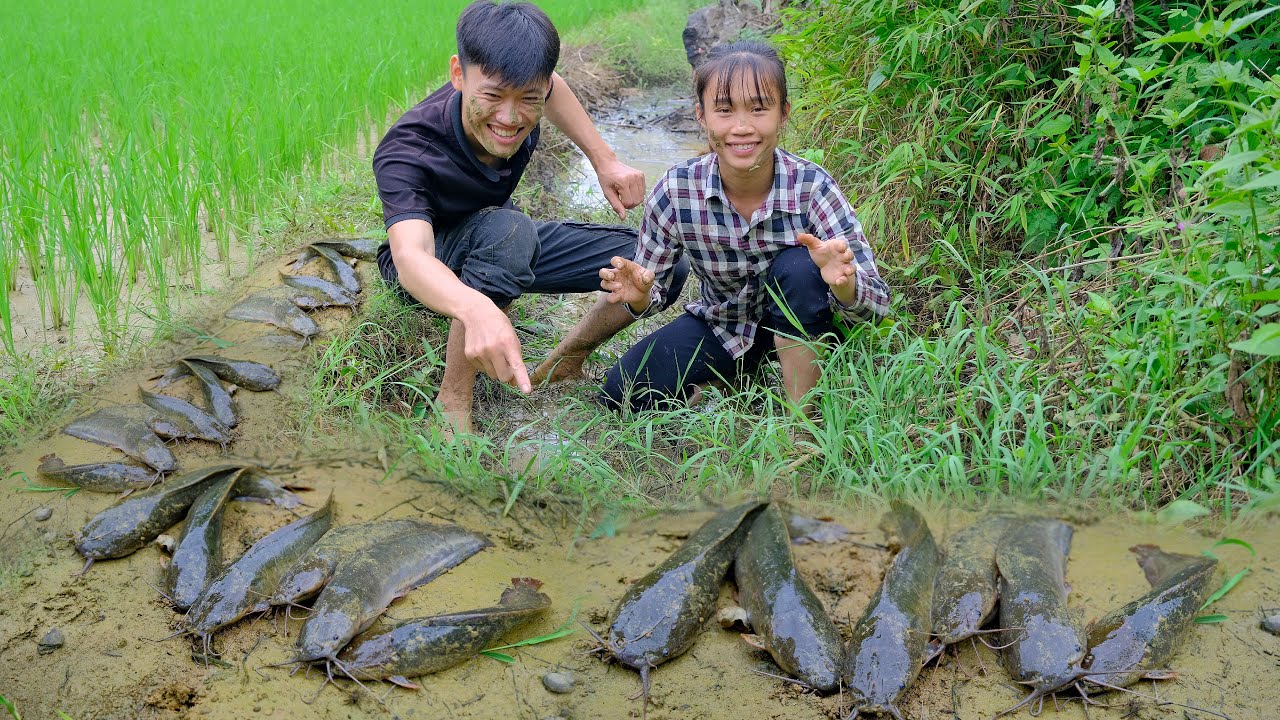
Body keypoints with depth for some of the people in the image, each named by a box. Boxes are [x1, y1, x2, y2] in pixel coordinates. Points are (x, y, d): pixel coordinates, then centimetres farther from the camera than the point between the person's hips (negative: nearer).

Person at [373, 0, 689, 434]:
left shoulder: (522, 91, -20)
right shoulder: (405, 152, -37)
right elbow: (411, 254, -55)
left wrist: (605, 161, -1)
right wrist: (476, 308, -75)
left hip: (509, 250, 6)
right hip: (432, 266, -6)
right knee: (505, 229, -42)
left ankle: (562, 365, 8)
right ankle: (453, 400, -27)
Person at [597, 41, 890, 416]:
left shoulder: (811, 186, -27)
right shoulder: (675, 191, -22)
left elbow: (877, 304, -28)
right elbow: (655, 291, -9)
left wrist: (843, 283, -52)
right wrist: (639, 295, -35)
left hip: (798, 325, -2)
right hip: (720, 325, 2)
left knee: (798, 266, -33)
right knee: (621, 395, -14)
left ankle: (800, 415, -15)